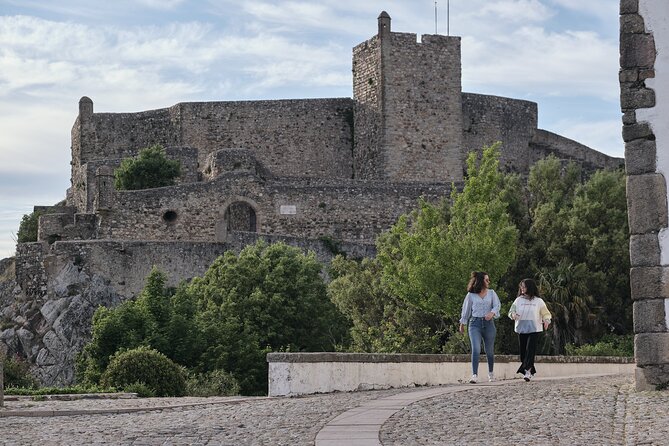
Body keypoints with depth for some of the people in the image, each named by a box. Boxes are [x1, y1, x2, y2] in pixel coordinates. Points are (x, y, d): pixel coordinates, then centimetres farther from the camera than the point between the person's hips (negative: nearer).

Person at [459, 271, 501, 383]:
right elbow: (466, 310, 13)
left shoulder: (491, 293, 10)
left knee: (490, 350, 10)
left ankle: (490, 373, 29)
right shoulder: (471, 295, 5)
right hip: (475, 323, -2)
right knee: (476, 349, -16)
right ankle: (474, 375, -17)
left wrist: (492, 313, -22)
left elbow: (497, 305, 0)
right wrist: (462, 324, 18)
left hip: (488, 323, 2)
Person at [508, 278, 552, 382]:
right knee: (522, 350, 3)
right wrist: (513, 315, -14)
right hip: (521, 329, 3)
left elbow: (545, 313, 9)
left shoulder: (538, 301, 3)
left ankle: (527, 370, -20)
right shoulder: (518, 300, 9)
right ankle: (530, 371, 17)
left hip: (534, 329, -3)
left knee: (530, 349, -15)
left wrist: (546, 320, -12)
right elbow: (511, 311, 10)